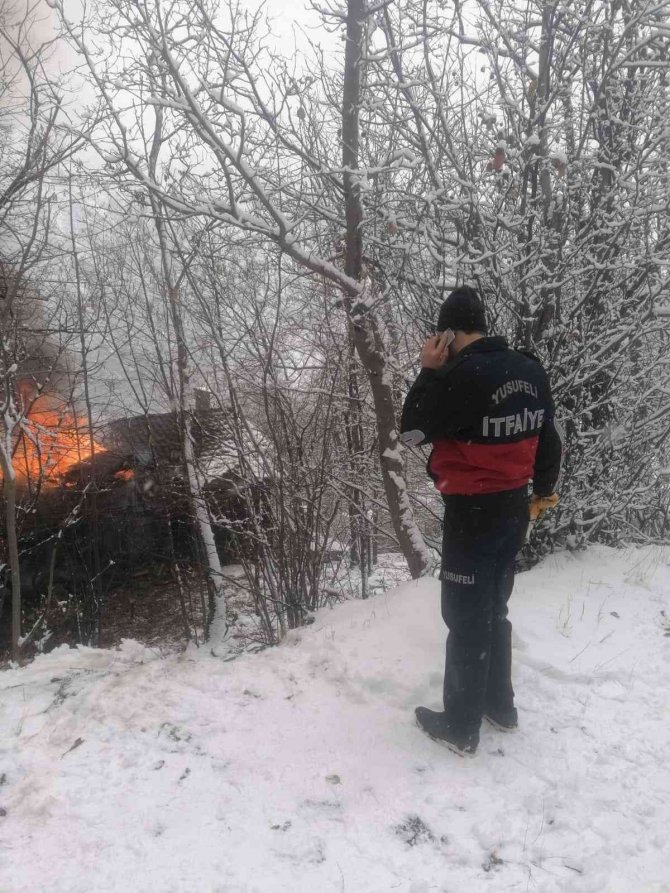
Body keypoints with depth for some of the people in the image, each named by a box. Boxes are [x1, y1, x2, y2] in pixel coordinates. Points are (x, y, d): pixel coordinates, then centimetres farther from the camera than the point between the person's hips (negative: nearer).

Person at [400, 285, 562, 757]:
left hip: (472, 513, -7)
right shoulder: (531, 370, 2)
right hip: (514, 507, 7)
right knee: (494, 611, 22)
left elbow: (412, 431, -11)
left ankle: (461, 727, 19)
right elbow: (548, 434, 14)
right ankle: (500, 704, 36)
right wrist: (544, 488, 28)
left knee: (466, 620, 5)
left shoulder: (462, 375, -22)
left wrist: (429, 372, -7)